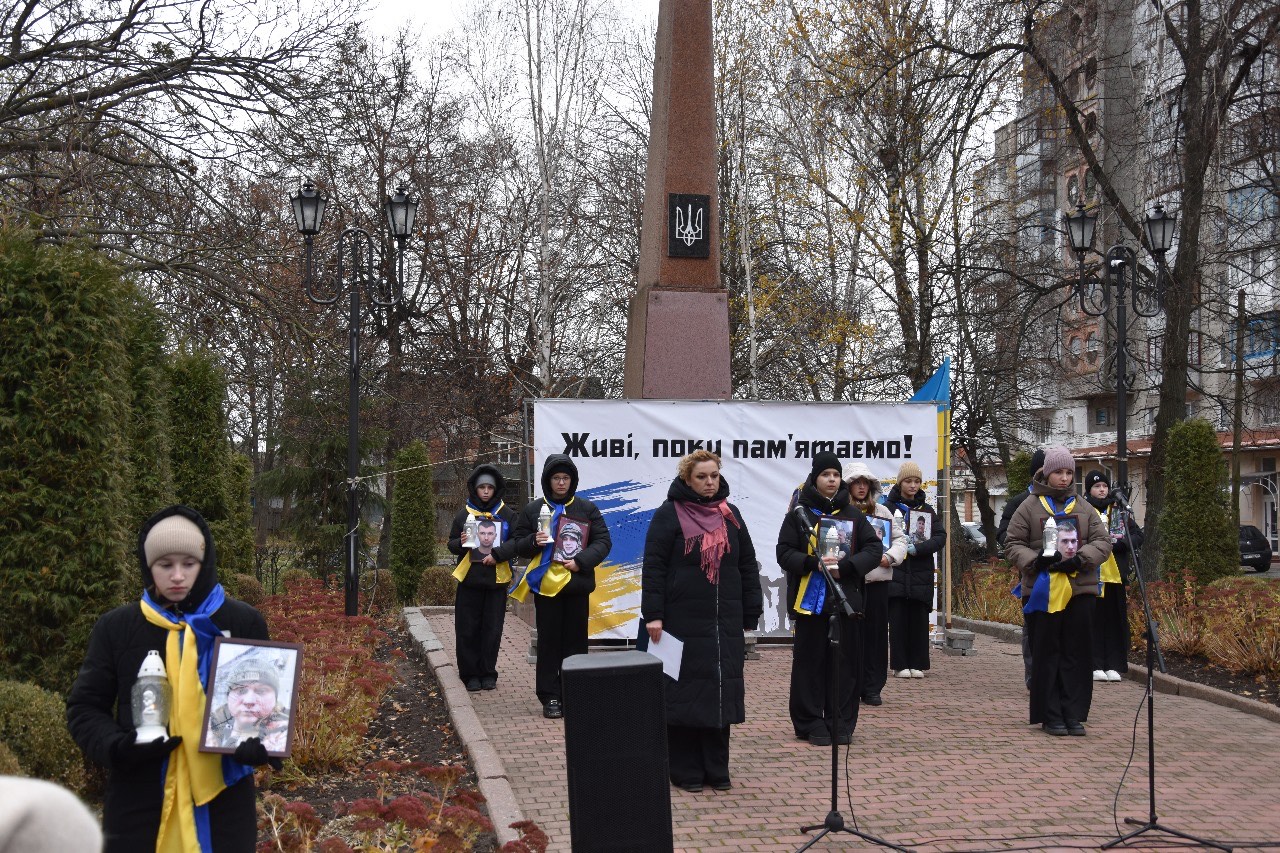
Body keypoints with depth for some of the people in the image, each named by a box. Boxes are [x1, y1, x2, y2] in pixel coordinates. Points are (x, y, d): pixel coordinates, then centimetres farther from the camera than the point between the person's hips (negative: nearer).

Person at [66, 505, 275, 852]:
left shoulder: (244, 623, 2)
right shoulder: (116, 628, 4)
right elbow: (84, 707, 7)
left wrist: (259, 741, -15)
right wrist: (115, 746, -14)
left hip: (222, 799, 0)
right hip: (138, 802, 1)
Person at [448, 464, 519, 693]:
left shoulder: (507, 514, 4)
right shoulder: (464, 514, 6)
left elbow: (517, 542, -2)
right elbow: (451, 544, 9)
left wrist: (497, 554, -16)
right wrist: (461, 543, -14)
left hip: (496, 581, 0)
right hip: (469, 580, 0)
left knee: (492, 630, 3)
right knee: (467, 630, 1)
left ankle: (488, 673, 13)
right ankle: (470, 674, 10)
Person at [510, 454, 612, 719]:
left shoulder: (587, 509, 5)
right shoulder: (533, 509, 6)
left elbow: (603, 541, 2)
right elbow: (518, 545, 9)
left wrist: (581, 560, -13)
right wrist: (533, 542, -14)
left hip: (577, 584, 0)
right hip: (545, 584, 0)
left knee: (576, 641, 4)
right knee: (549, 642, 3)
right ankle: (550, 697, 8)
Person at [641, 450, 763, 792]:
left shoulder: (730, 514, 12)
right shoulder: (669, 515, -3)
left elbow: (747, 566, 14)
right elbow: (653, 567, -6)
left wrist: (751, 613, 10)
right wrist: (653, 615, -13)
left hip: (725, 623, 4)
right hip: (683, 621, -4)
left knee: (722, 691, 6)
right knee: (685, 693, 1)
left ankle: (717, 768, 16)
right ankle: (685, 770, 10)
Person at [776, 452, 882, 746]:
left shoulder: (853, 514, 9)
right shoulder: (799, 514, 2)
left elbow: (874, 548, 4)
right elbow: (784, 553, -1)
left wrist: (846, 566, -11)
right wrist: (813, 563, -17)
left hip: (846, 600, 2)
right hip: (809, 599, -2)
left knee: (846, 663, 3)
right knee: (811, 663, 1)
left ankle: (841, 723, 13)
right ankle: (811, 724, 10)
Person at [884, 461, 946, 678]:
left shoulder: (927, 510, 12)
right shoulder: (888, 507, 4)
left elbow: (941, 536, 2)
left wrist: (918, 549, -13)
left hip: (921, 575, 2)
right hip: (896, 573, -2)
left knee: (919, 620, 2)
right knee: (898, 620, -2)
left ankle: (917, 664, 10)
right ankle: (900, 664, 5)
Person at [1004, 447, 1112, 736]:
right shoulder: (1030, 507, 3)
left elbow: (1103, 542, 6)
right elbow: (1013, 544, 2)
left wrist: (1080, 558, -12)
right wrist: (1035, 560, -16)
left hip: (1080, 590, 2)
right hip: (1042, 591, -2)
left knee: (1078, 655, 3)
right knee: (1046, 654, 2)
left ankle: (1074, 715, 10)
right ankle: (1050, 716, 9)